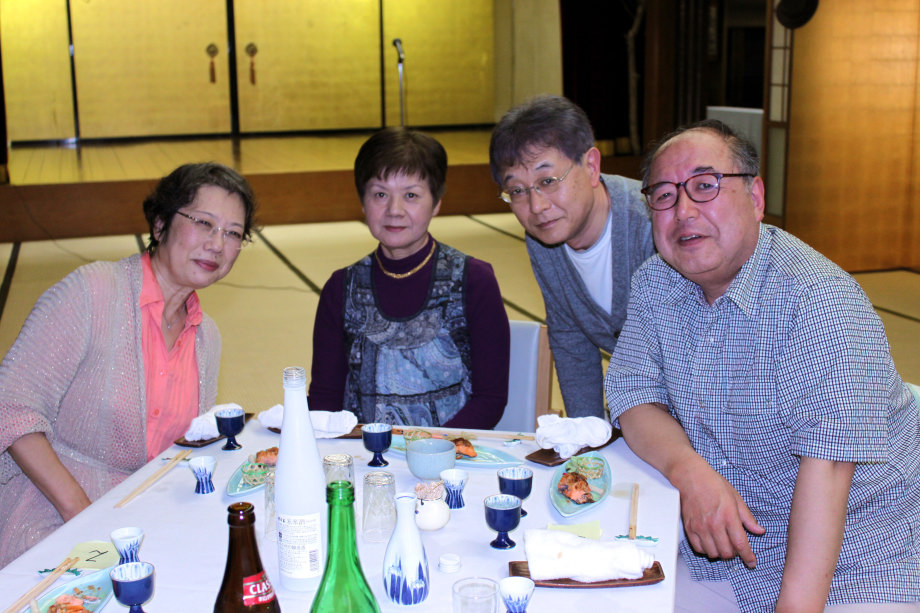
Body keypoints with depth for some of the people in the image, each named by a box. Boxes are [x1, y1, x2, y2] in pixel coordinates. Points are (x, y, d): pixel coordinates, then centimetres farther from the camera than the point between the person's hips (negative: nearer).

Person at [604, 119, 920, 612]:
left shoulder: (819, 298, -21)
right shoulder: (653, 285, 0)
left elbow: (827, 464, -27)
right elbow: (635, 396, 1)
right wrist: (689, 471, -19)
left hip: (849, 552, -5)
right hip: (713, 539, 5)